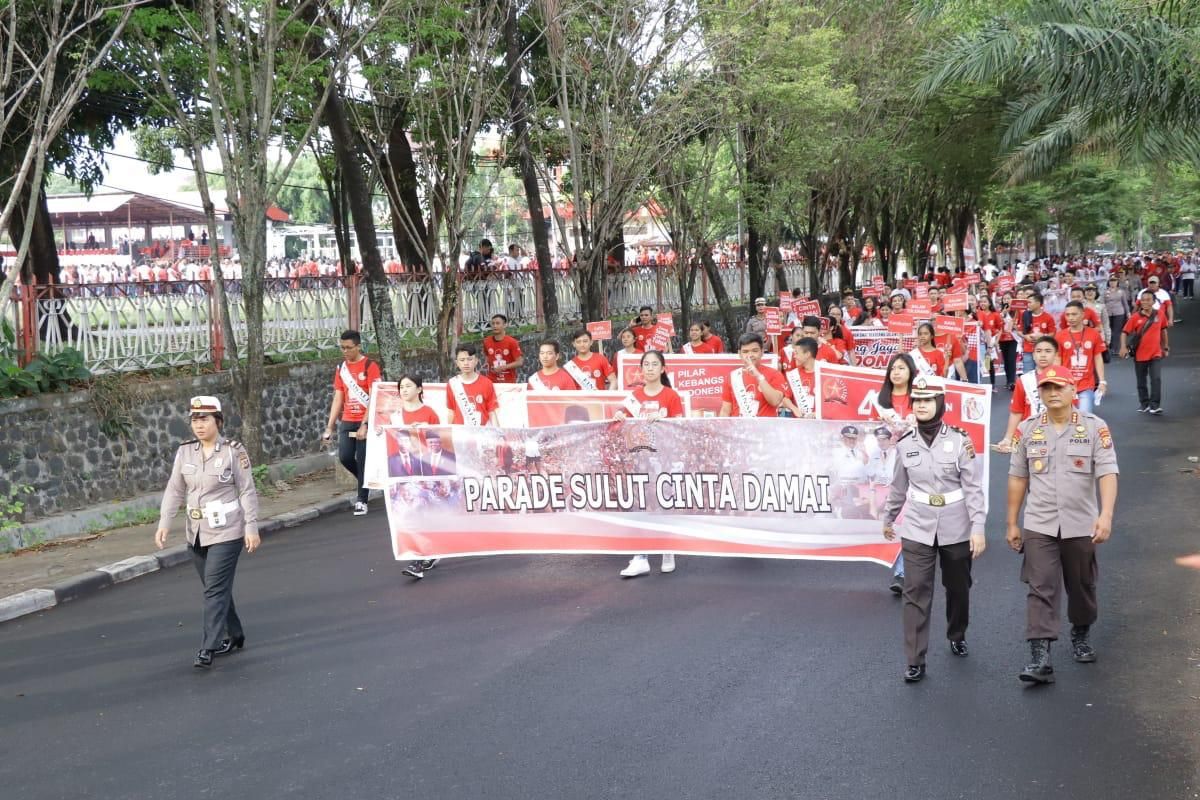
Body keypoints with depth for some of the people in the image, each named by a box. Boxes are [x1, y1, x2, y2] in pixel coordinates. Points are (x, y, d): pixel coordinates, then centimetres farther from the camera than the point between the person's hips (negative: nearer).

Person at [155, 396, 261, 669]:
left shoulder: (234, 451, -9)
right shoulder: (185, 452, 4)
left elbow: (247, 491, -7)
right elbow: (174, 490, 5)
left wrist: (251, 527, -8)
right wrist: (164, 522, -5)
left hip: (226, 533, -5)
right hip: (196, 532, 6)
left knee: (216, 589, -9)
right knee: (216, 588, 15)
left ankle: (208, 649, -7)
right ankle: (234, 636, 31)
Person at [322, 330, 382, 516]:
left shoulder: (370, 366, -8)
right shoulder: (341, 368, 10)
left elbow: (373, 399, -13)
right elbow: (338, 399, 12)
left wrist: (364, 425, -20)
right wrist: (330, 426, 6)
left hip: (366, 422, -5)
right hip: (347, 421, 5)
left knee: (363, 461, -3)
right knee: (344, 457, -4)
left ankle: (362, 500, 6)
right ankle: (365, 482, 23)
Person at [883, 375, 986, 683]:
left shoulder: (960, 440, -8)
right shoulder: (905, 443, -1)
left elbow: (974, 488, -9)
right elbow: (899, 486, 12)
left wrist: (978, 527, -15)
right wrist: (888, 518, 20)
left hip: (956, 528, -1)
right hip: (917, 528, 1)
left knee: (958, 588, 16)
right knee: (916, 592, -7)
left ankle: (957, 636, 43)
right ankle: (915, 661, -3)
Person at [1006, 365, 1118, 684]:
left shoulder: (1094, 427, -5)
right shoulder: (1027, 430, 1)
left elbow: (1107, 473, -13)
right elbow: (1018, 478, 6)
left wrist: (1106, 515, -27)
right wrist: (1012, 523, 7)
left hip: (1081, 526, 0)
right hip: (1039, 526, 0)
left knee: (1082, 587, 16)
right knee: (1040, 590, -7)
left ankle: (1081, 635, 42)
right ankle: (1040, 658, -10)